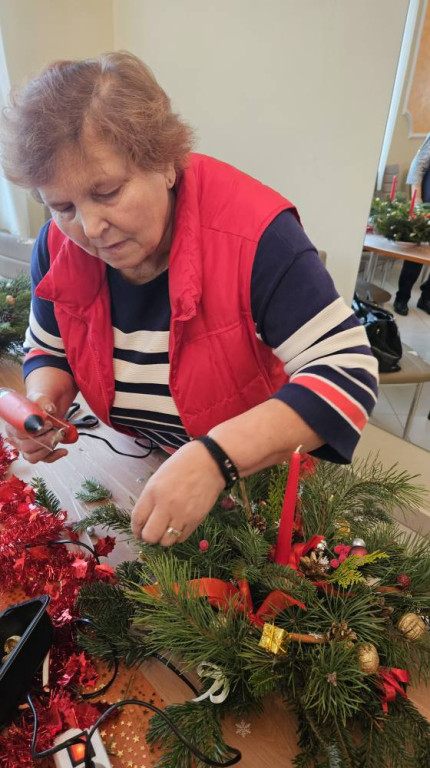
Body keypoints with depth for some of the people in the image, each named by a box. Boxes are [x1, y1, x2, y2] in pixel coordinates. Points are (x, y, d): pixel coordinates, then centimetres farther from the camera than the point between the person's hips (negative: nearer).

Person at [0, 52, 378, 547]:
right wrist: (43, 404, -20)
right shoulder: (59, 246, -13)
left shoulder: (253, 234, -31)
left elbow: (348, 370, -33)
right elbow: (50, 352, 3)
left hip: (260, 465, -3)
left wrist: (216, 458, -43)